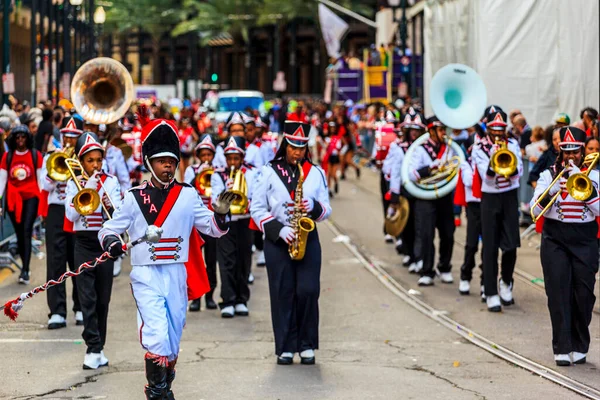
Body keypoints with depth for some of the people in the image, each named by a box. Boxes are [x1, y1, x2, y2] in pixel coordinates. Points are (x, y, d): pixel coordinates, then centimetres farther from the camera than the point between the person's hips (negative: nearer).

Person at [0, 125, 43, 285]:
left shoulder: (35, 155, 1)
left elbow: (40, 179, 4)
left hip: (31, 197, -3)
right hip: (13, 199, 3)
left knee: (27, 231, -15)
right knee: (19, 234, 9)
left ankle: (25, 271, -20)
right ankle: (25, 267, 20)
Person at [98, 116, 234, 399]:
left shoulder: (188, 195, 4)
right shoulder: (134, 197, 0)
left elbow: (213, 229, 5)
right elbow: (109, 228, 4)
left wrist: (221, 214, -16)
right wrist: (110, 242, -18)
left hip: (177, 275, 3)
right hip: (146, 276, -3)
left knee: (172, 340, 12)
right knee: (156, 338, -18)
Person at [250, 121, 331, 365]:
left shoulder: (316, 173, 9)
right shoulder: (269, 172, 3)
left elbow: (327, 210, 10)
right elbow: (257, 209, 0)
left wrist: (314, 207, -13)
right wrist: (278, 229, -12)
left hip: (308, 239, 1)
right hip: (277, 241, -1)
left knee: (308, 291, -6)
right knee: (283, 293, -1)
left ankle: (307, 345, 7)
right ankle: (285, 347, 6)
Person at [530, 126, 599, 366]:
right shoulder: (549, 175, 4)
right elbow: (535, 209, -4)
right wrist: (552, 190, -20)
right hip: (555, 240, -1)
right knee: (559, 294, -6)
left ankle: (579, 346, 15)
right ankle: (562, 348, -5)